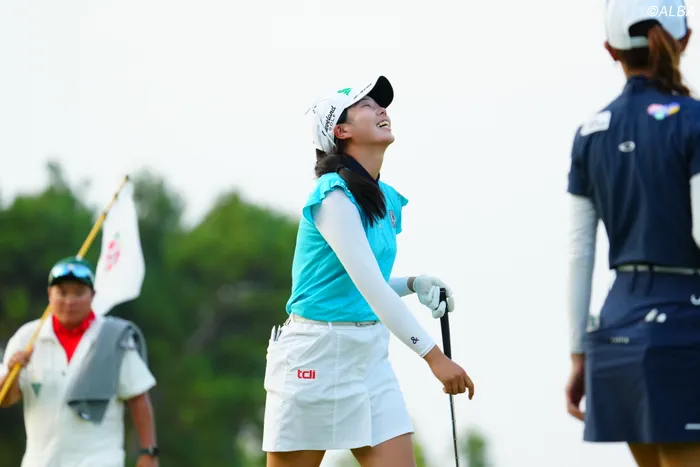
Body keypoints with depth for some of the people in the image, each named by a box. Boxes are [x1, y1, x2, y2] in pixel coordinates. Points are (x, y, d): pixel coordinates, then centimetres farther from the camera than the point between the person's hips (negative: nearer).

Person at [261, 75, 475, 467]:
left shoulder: (386, 200, 11)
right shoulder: (334, 196, -15)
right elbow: (369, 286, -23)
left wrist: (415, 284, 3)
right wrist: (433, 355, -27)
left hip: (371, 353, 8)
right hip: (316, 355, -8)